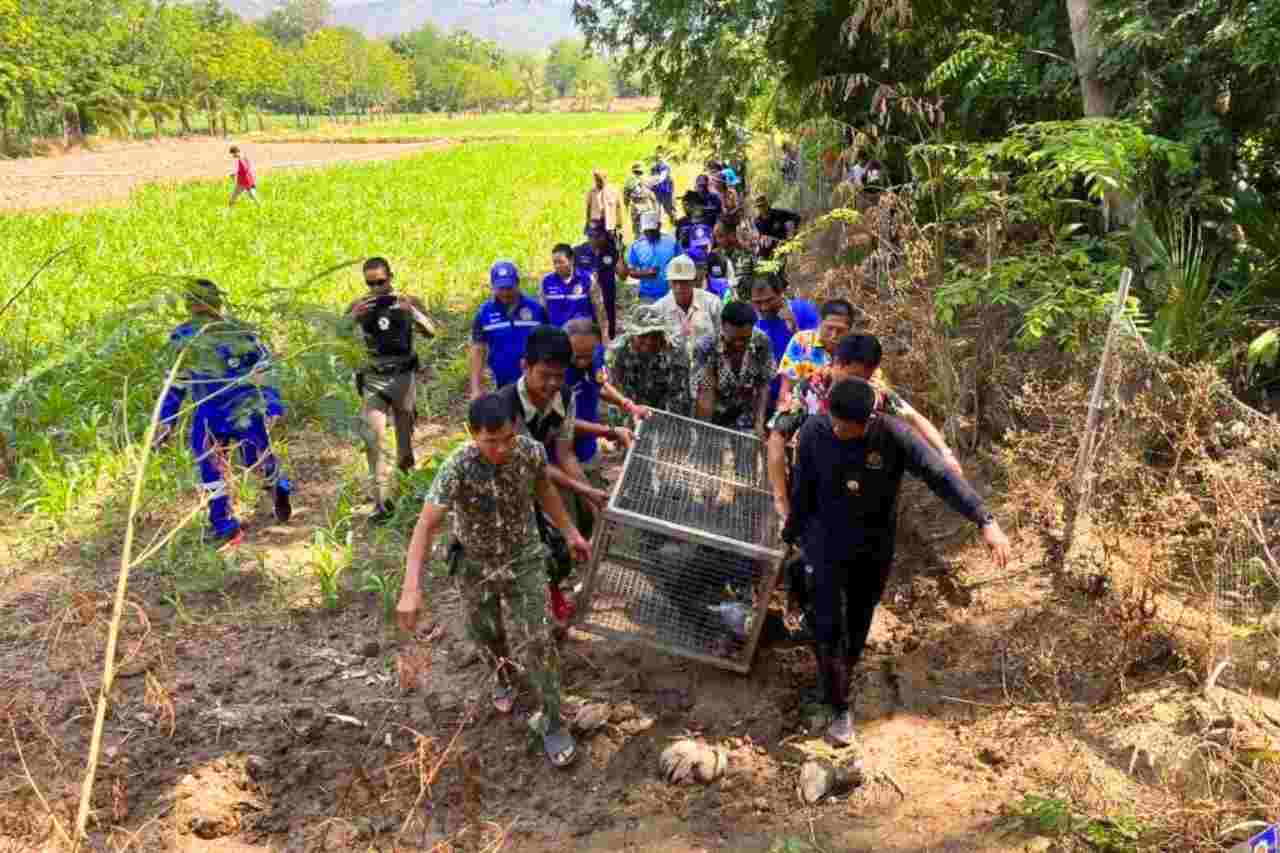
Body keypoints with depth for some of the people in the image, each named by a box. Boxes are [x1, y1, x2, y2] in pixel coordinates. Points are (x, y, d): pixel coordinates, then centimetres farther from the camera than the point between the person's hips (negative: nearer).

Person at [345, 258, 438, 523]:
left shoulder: (408, 302, 1)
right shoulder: (359, 306, 3)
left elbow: (431, 332, -11)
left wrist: (412, 312, -28)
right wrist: (355, 317, -23)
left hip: (403, 377, 0)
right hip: (373, 379, 0)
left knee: (405, 440, 7)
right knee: (373, 438, -14)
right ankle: (382, 501, -12)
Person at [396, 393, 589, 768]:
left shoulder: (532, 451, -21)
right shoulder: (456, 468, -31)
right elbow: (425, 527, -33)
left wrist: (571, 533, 10)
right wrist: (411, 590, -41)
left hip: (522, 559, 1)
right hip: (476, 565, -1)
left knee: (536, 643, -3)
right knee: (488, 636, 21)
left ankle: (552, 722, 16)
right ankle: (502, 674, 56)